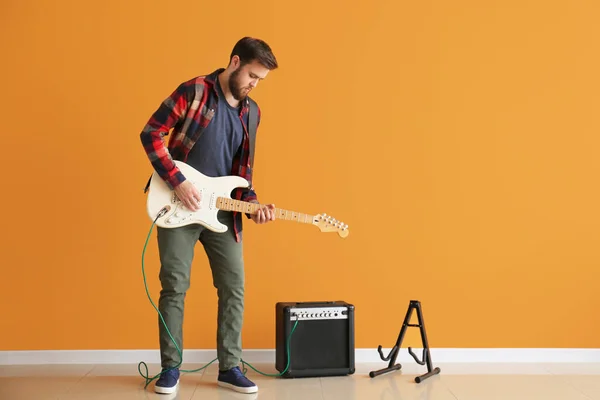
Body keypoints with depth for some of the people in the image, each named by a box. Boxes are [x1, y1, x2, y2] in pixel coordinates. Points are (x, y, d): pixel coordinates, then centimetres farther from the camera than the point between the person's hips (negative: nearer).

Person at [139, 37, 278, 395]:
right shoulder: (193, 91, -8)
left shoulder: (251, 112, 10)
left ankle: (230, 367, 15)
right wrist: (178, 182, -17)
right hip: (178, 205, -5)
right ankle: (171, 367, 15)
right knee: (175, 286, 0)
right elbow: (151, 134, -10)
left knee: (234, 287, 3)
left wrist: (252, 203, -2)